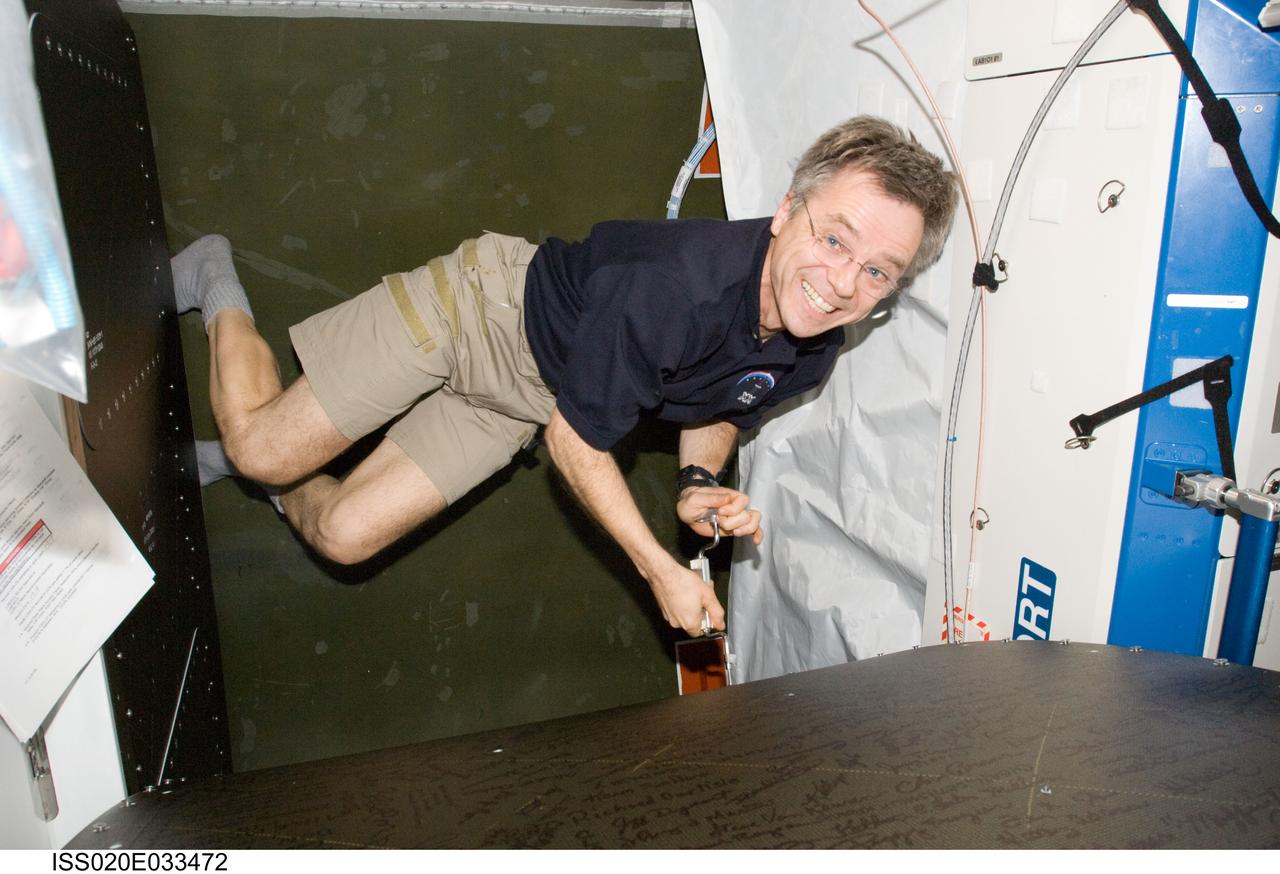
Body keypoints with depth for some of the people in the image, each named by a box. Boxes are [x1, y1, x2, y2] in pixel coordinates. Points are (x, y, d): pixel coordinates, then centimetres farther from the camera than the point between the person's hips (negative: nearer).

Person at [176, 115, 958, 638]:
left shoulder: (811, 355, -14)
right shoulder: (675, 283, -37)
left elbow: (718, 408, 8)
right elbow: (576, 440, -25)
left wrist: (700, 483, -13)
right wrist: (662, 571, -20)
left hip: (524, 399, 6)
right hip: (481, 305, -5)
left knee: (344, 536, 3)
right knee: (264, 450, 0)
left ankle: (284, 489, 37)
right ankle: (218, 286, 26)